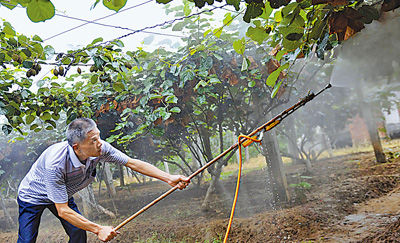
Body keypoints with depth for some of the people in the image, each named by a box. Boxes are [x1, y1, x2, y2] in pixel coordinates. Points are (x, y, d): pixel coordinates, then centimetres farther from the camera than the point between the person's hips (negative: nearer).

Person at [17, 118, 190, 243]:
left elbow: (133, 163, -19)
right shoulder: (55, 164, -42)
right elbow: (62, 211, -37)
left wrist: (168, 178, -23)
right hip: (33, 197, -5)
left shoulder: (100, 149, -28)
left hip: (63, 195, 5)